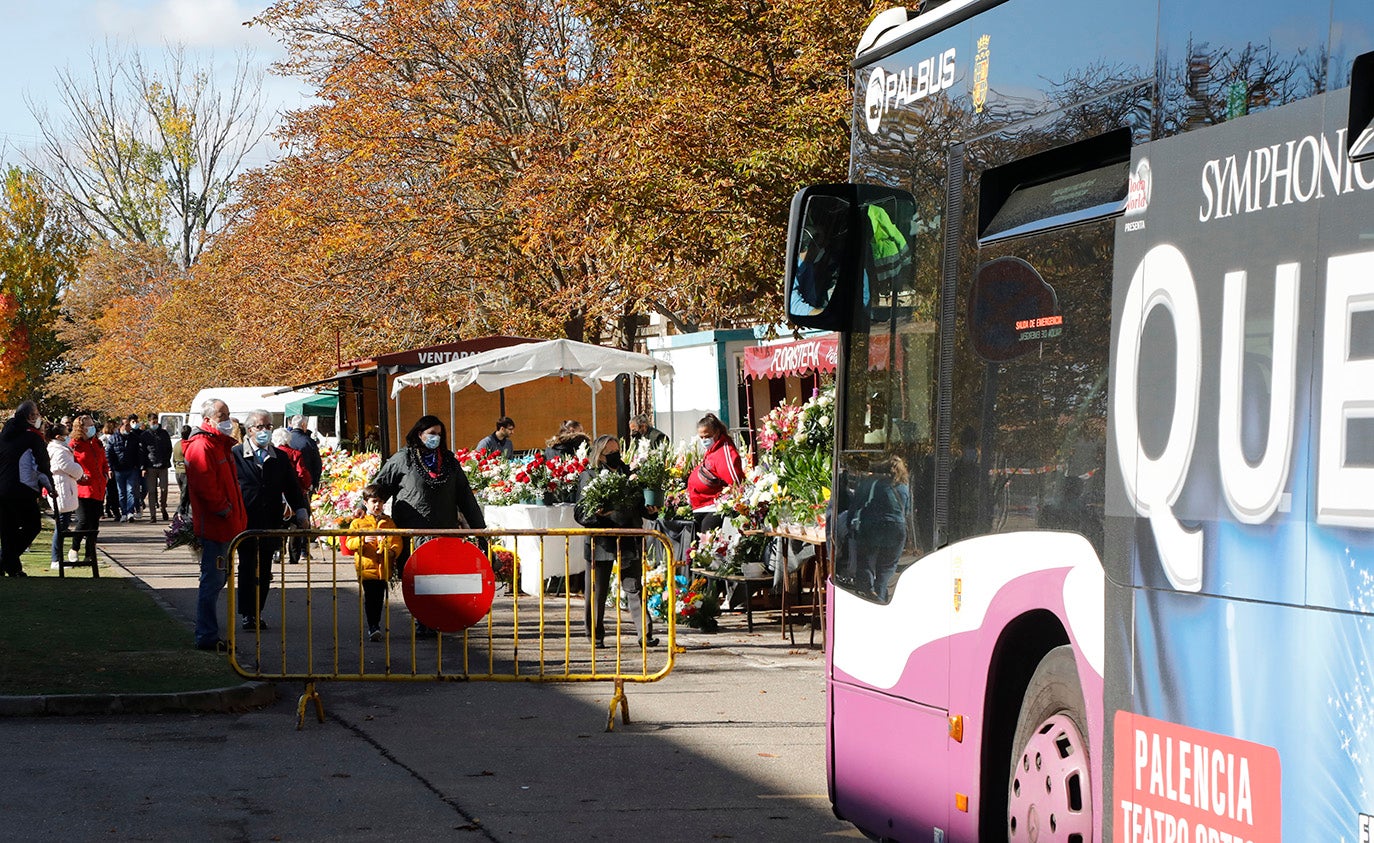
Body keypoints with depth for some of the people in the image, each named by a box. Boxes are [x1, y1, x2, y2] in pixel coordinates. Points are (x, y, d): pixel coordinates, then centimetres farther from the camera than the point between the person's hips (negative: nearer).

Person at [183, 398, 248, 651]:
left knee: (216, 579, 16)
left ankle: (208, 634, 24)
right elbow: (205, 485, -25)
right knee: (212, 580, -8)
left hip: (225, 525, 11)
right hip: (213, 524, -11)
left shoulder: (221, 445, 19)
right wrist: (224, 509, -17)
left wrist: (235, 514, 17)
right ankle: (207, 637, -4)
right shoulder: (202, 446, -15)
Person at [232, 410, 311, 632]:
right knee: (247, 569, -4)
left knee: (264, 572, 7)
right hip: (245, 524, -3)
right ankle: (247, 614, 0)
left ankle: (258, 613, 14)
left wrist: (301, 511, 0)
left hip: (270, 525, 3)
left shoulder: (280, 458, 12)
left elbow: (292, 488, 13)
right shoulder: (235, 455, 1)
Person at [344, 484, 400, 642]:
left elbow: (397, 541, 11)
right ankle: (372, 628, -9)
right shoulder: (358, 522, 4)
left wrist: (394, 551, -10)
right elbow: (349, 543, -1)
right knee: (370, 598, -9)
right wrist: (362, 540, -20)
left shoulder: (389, 522, 13)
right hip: (366, 566, -3)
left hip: (383, 568, 3)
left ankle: (376, 625, 23)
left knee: (380, 598, 9)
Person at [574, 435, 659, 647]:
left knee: (634, 588, 1)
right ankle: (596, 634, 17)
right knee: (598, 590, 5)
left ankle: (646, 633, -2)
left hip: (629, 541, 2)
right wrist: (596, 513, -22)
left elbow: (640, 505, 18)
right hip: (602, 542, -2)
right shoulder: (588, 477, 1)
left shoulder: (629, 474, 12)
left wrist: (649, 510, -3)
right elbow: (580, 514, -3)